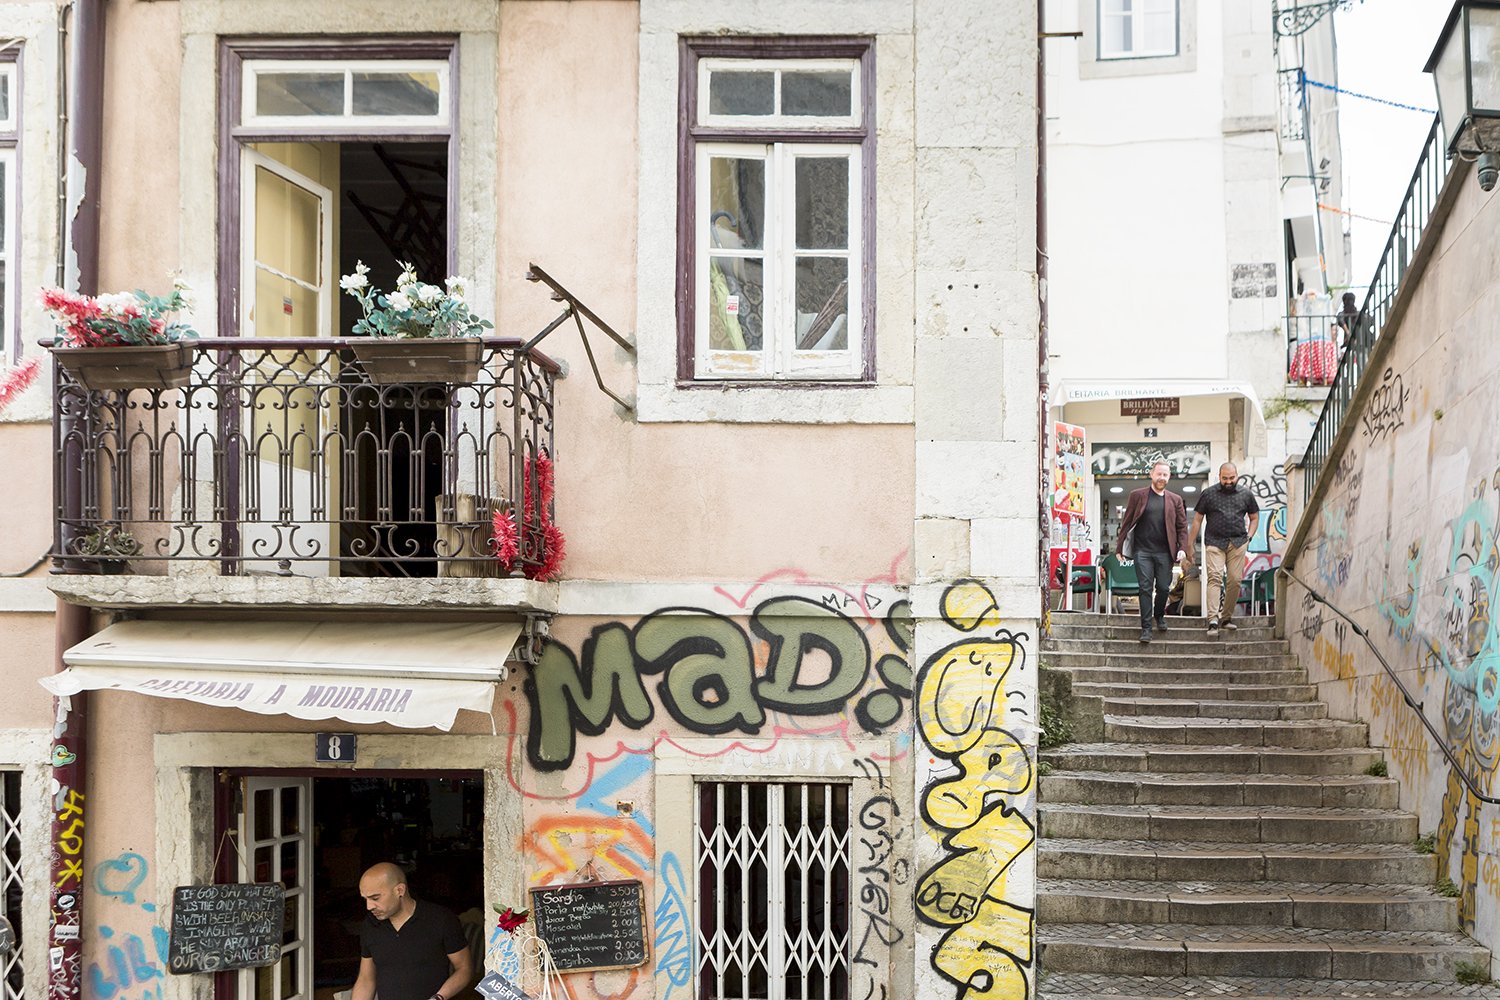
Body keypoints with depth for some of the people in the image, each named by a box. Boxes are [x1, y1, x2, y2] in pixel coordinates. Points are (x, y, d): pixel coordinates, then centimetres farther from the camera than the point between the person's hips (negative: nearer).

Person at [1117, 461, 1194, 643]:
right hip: (1142, 551, -2)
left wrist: (1183, 548, -3)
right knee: (1145, 589, -4)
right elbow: (1127, 522, 4)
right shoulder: (1137, 495, 4)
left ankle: (1159, 616, 33)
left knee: (1164, 588, 6)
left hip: (1164, 552, 2)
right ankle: (1146, 628, 0)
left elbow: (1182, 527, 10)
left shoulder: (1175, 500, 10)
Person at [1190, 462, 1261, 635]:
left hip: (1238, 543, 2)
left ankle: (1226, 617, 11)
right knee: (1215, 577, -15)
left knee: (1235, 580, -2)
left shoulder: (1246, 495, 11)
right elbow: (1197, 519, 9)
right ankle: (1213, 620, -24)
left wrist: (1249, 537, 6)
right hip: (1214, 543, -2)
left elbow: (1254, 518, 21)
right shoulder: (1208, 494, 6)